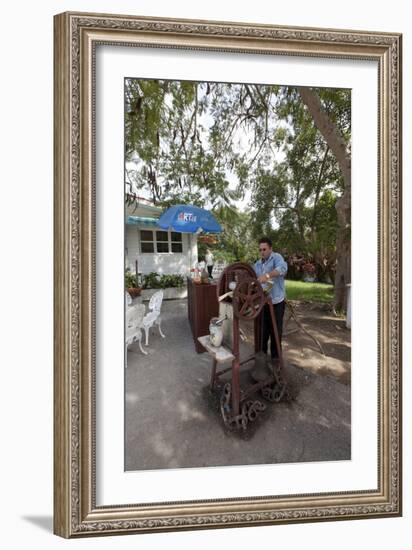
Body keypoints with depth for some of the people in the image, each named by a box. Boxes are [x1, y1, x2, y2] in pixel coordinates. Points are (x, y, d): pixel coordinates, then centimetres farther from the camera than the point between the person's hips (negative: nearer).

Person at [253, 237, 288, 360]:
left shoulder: (276, 257, -9)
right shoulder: (257, 264, 11)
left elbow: (282, 268, -31)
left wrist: (267, 275, -44)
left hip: (276, 302, -5)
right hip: (262, 302, 5)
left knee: (276, 331, 6)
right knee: (263, 330, 15)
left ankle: (275, 356, 22)